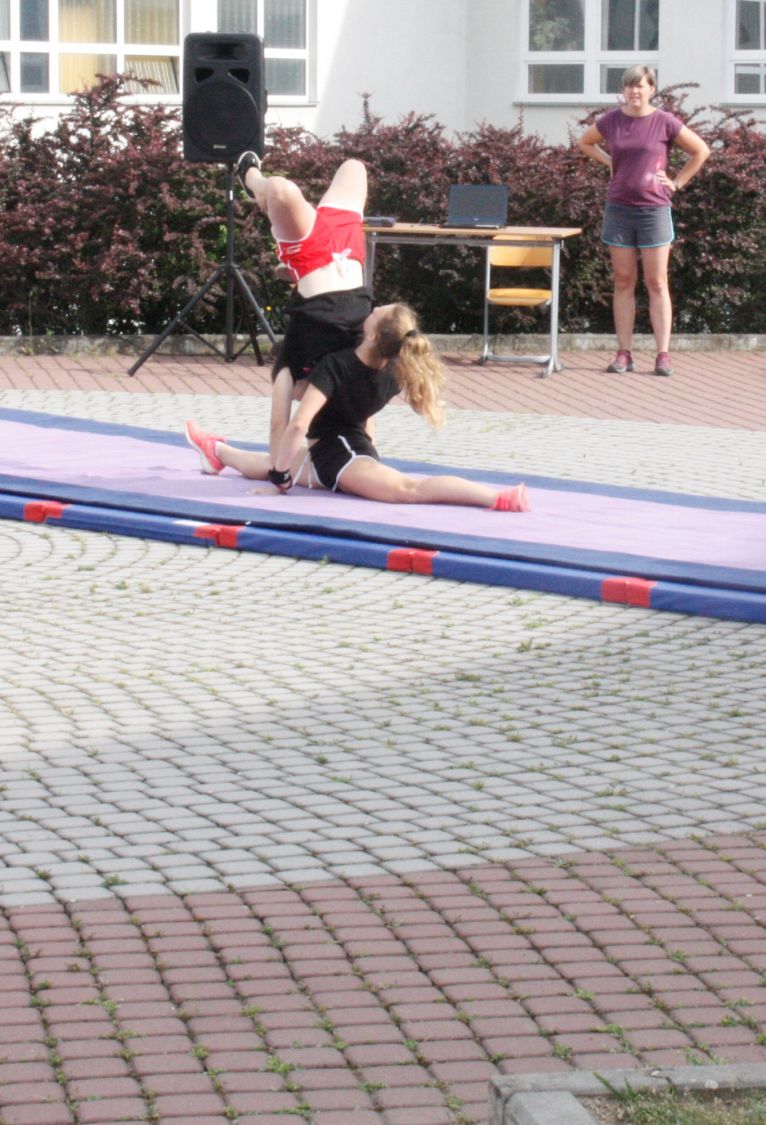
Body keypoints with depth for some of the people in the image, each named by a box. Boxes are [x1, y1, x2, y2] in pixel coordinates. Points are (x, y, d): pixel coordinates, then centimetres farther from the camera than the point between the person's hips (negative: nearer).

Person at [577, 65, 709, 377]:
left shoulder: (665, 122, -4)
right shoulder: (611, 120, 4)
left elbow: (701, 151, 5)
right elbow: (585, 142, 23)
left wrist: (677, 182, 1)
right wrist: (609, 162, 10)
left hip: (654, 209, -3)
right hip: (618, 208, 3)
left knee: (657, 284, -1)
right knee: (623, 283, 5)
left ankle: (663, 354, 0)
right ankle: (624, 353, 7)